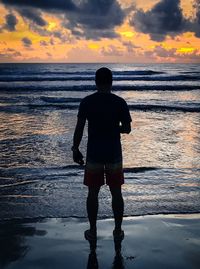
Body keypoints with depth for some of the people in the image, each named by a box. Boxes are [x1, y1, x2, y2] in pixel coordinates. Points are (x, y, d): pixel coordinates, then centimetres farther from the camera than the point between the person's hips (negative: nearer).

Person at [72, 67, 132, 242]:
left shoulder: (86, 102, -5)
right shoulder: (120, 102, -5)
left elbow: (79, 128, -6)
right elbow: (127, 129, -3)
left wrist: (75, 149, 3)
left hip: (94, 154, 0)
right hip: (114, 154, 0)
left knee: (93, 193, 10)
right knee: (116, 193, 11)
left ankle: (92, 231, 20)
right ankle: (118, 230, 21)